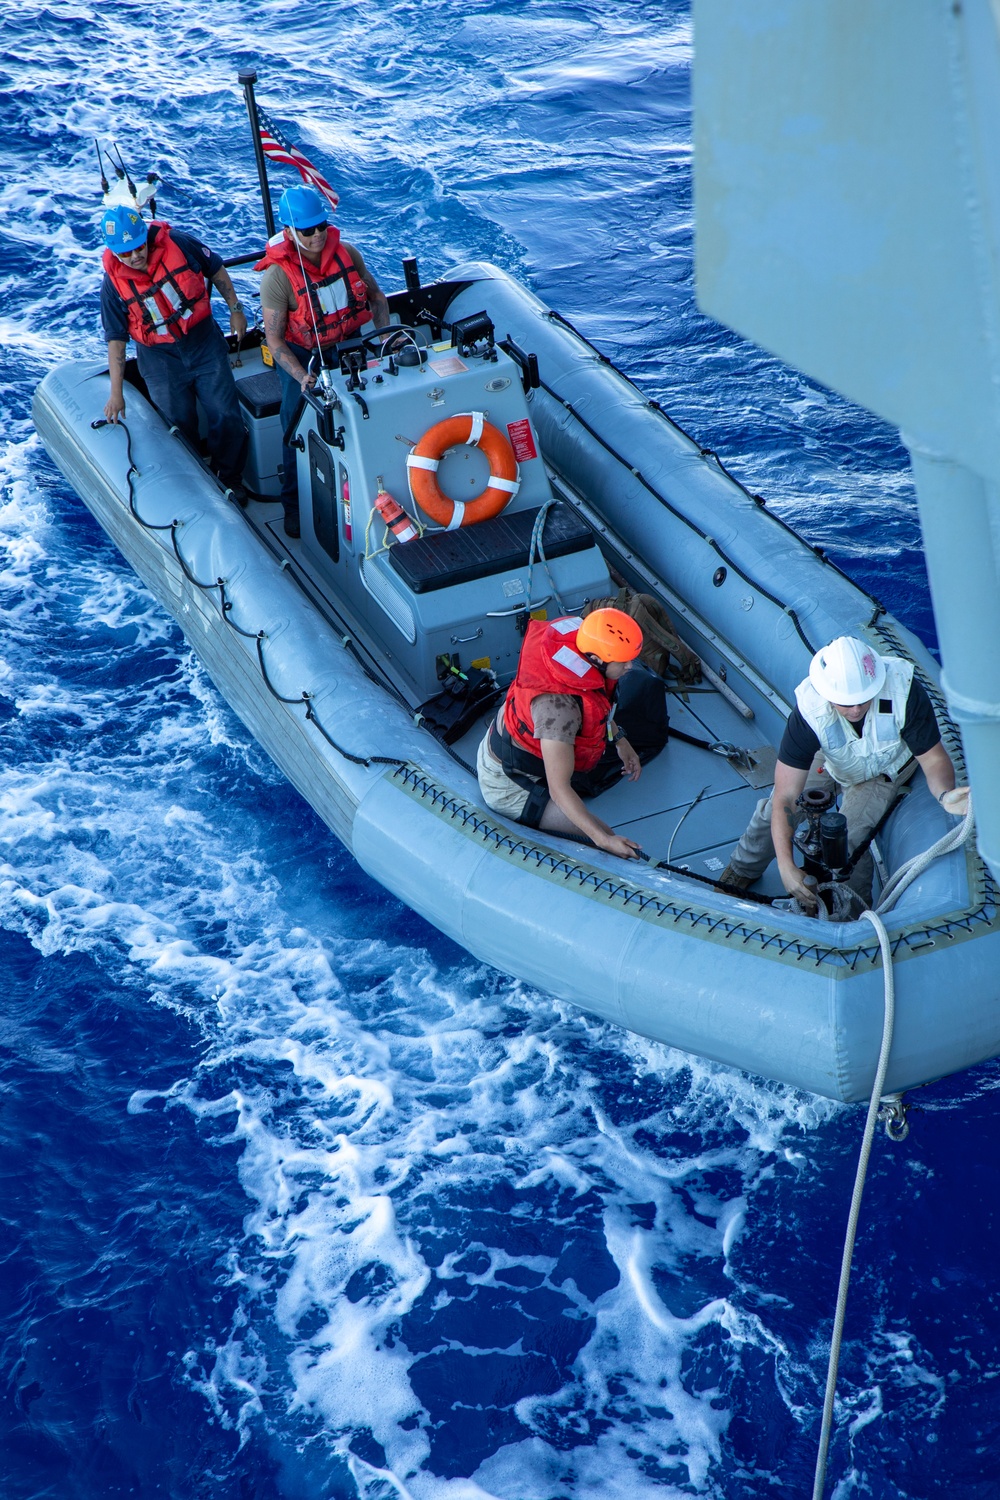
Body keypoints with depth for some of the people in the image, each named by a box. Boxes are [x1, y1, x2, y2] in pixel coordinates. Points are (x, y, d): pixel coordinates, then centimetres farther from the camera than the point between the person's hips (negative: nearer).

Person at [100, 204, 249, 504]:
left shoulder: (178, 244, -16)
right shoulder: (113, 282, -14)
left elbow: (217, 271, 2)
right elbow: (116, 340, -9)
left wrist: (235, 309, 5)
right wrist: (116, 394, -10)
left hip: (204, 342, 1)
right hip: (160, 358, 0)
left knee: (226, 417, 1)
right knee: (181, 426, 3)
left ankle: (229, 477, 23)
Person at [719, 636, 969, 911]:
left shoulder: (906, 692, -40)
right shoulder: (809, 711, -39)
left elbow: (933, 757, -27)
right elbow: (785, 798, -37)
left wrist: (945, 794, -51)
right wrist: (786, 866, -45)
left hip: (885, 770, -1)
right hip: (830, 761, 1)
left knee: (847, 839, -20)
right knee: (773, 812, -4)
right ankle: (743, 870, 30)